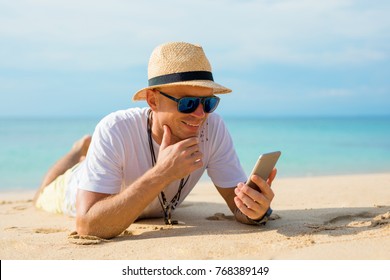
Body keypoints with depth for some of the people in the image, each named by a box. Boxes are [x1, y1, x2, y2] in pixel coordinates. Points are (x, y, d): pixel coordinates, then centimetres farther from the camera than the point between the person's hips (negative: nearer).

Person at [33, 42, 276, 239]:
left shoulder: (213, 128, -37)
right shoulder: (115, 130, -45)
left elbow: (240, 206, -32)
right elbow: (87, 226, -51)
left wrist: (258, 210, -57)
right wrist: (161, 174, -59)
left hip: (154, 210, 3)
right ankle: (81, 152, 47)